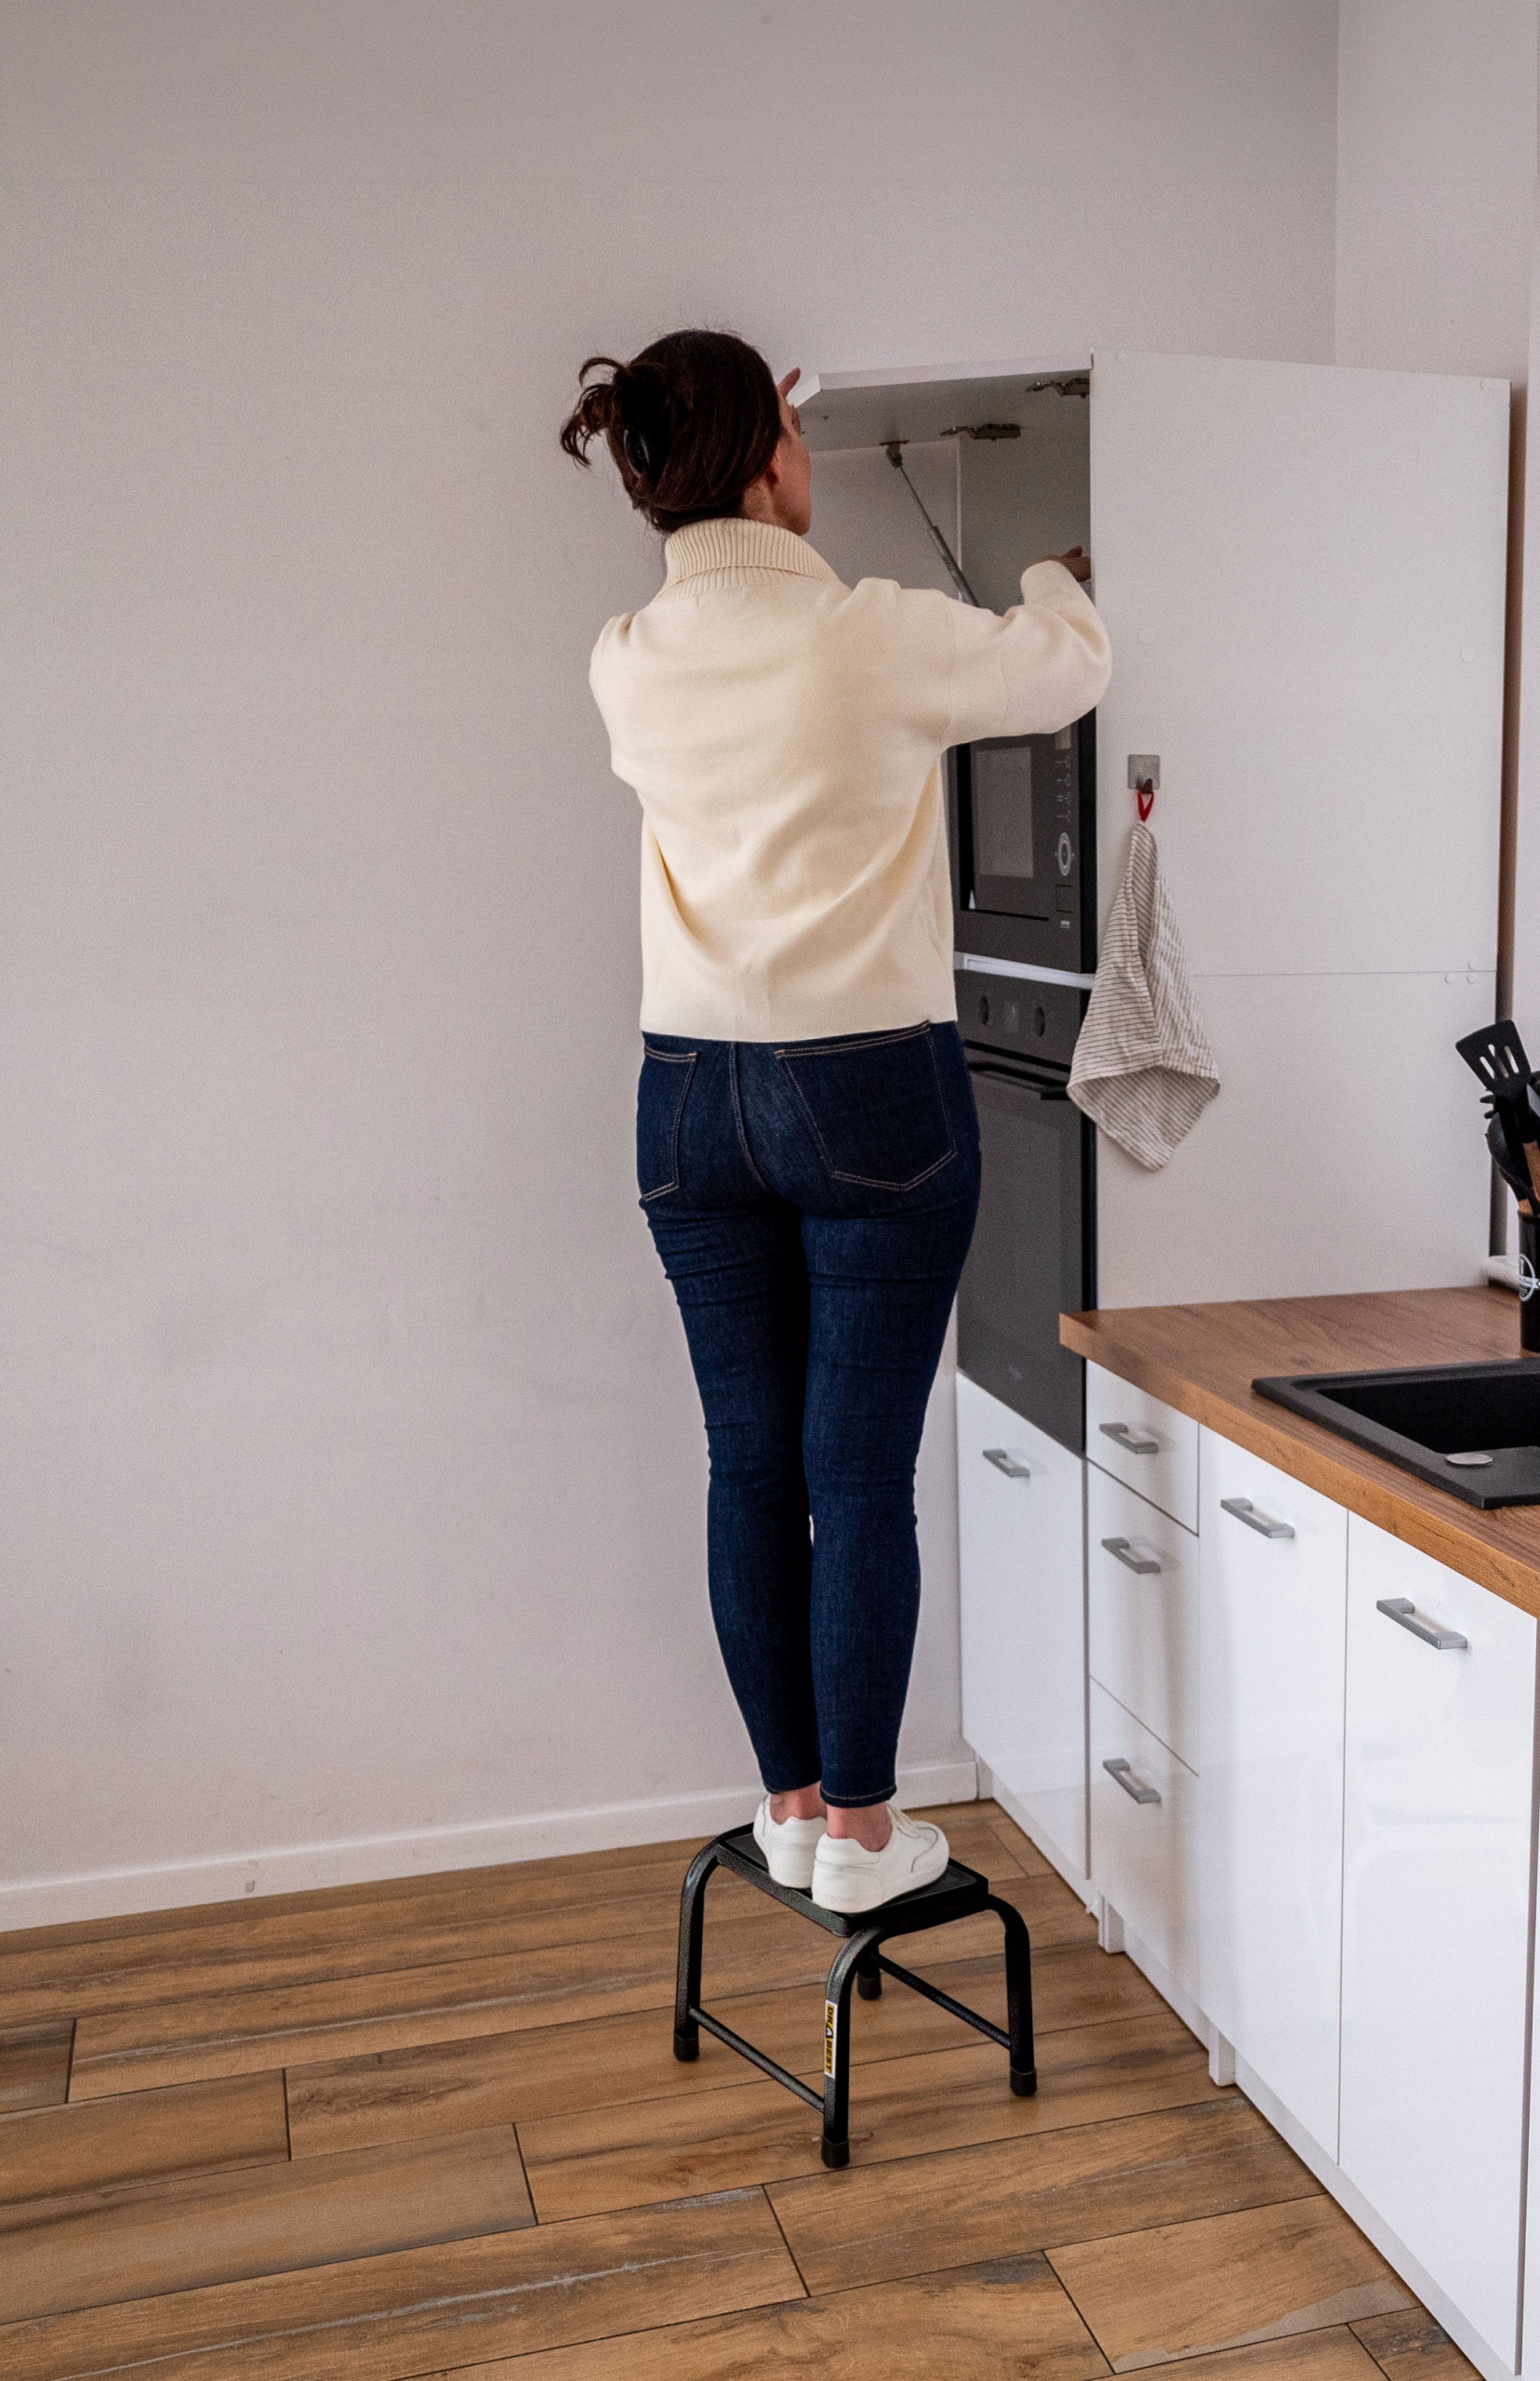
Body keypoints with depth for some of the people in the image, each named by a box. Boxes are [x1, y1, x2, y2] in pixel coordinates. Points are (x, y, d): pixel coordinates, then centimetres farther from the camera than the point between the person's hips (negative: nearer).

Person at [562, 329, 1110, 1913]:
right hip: (873, 1095, -4)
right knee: (861, 1474, 3)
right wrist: (1055, 579, 27)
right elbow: (1065, 672, 7)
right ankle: (859, 1831, 16)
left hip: (695, 1097, 5)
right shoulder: (876, 636, -11)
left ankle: (790, 1807, 26)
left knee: (751, 1464, 12)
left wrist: (732, 507, 34)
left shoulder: (628, 665, 2)